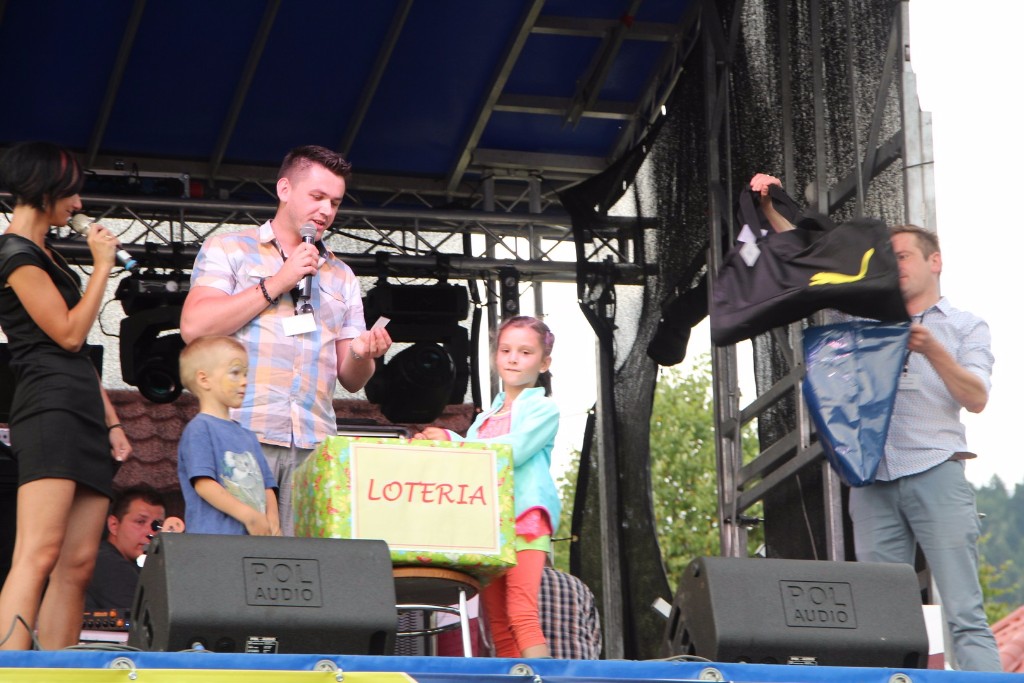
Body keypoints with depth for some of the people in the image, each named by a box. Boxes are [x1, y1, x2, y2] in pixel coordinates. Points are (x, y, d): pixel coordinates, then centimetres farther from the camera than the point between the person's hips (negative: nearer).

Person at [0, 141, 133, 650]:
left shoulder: (45, 255, 25)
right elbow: (69, 334, -11)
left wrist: (111, 421, 19)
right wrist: (103, 264, -1)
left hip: (83, 412, 10)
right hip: (50, 407, -10)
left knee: (78, 565, 0)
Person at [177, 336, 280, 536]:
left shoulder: (247, 436, 22)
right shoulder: (199, 429, -2)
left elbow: (266, 486, 20)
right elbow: (204, 484, -12)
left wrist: (272, 520, -1)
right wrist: (248, 515, -16)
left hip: (256, 536, 7)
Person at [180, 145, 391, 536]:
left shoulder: (341, 277, 24)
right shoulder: (228, 250, 12)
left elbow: (350, 380, 22)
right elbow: (194, 326, -6)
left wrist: (362, 355, -2)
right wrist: (276, 284, -2)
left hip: (315, 444, 4)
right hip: (244, 434, -4)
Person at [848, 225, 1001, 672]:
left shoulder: (965, 327, 15)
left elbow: (976, 398, 1)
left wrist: (933, 351, -12)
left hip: (935, 472, -3)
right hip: (873, 479, 3)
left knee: (965, 613, -11)